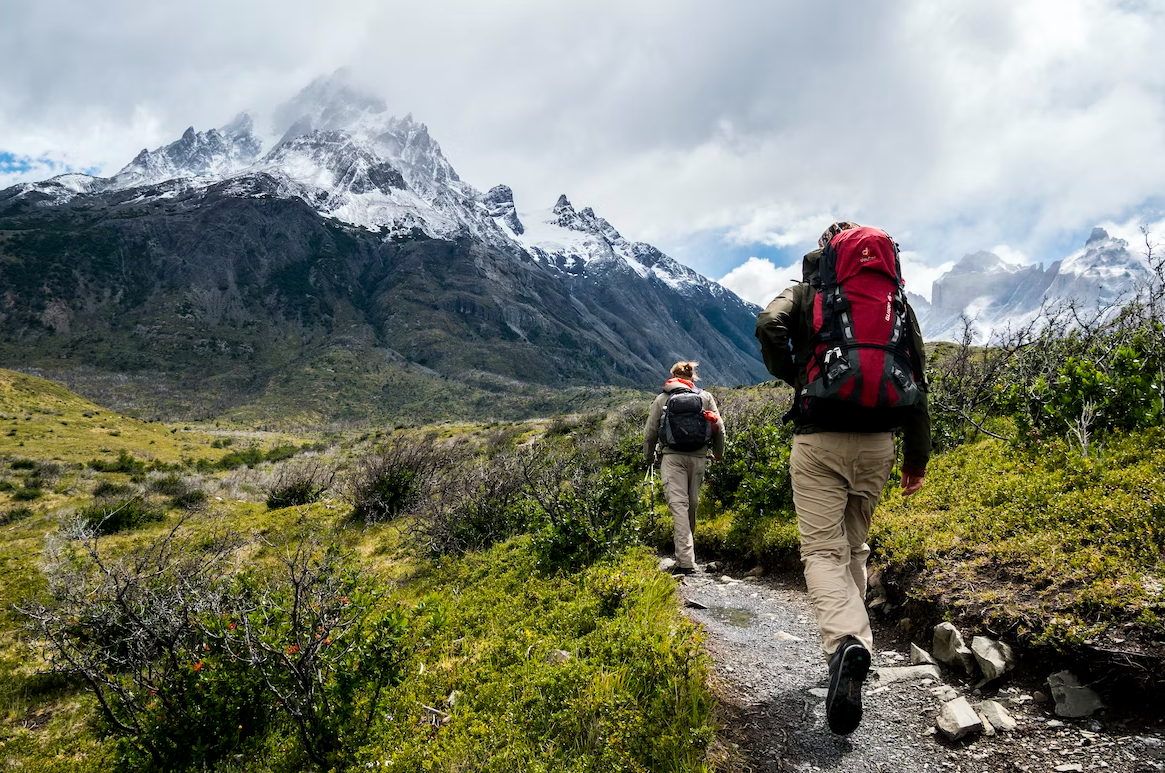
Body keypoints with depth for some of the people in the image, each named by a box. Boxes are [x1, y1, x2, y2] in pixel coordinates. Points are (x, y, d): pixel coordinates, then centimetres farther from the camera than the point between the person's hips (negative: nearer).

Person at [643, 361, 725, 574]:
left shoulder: (662, 399, 7)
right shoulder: (705, 397, 10)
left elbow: (650, 432, 8)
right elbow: (719, 428, 8)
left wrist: (649, 457, 25)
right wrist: (718, 453, 24)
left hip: (672, 457, -2)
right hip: (698, 457, 2)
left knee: (678, 504, -8)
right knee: (692, 504, 15)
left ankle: (685, 561, -16)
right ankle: (687, 552, 31)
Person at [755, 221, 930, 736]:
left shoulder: (804, 294, 6)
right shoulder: (895, 299, 14)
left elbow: (768, 326, -17)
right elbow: (916, 379, 11)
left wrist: (791, 377, 1)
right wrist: (917, 456, 15)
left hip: (819, 440, -3)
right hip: (876, 442, 4)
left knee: (822, 550, -4)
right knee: (854, 546, 19)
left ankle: (845, 642, -28)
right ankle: (850, 641, 24)